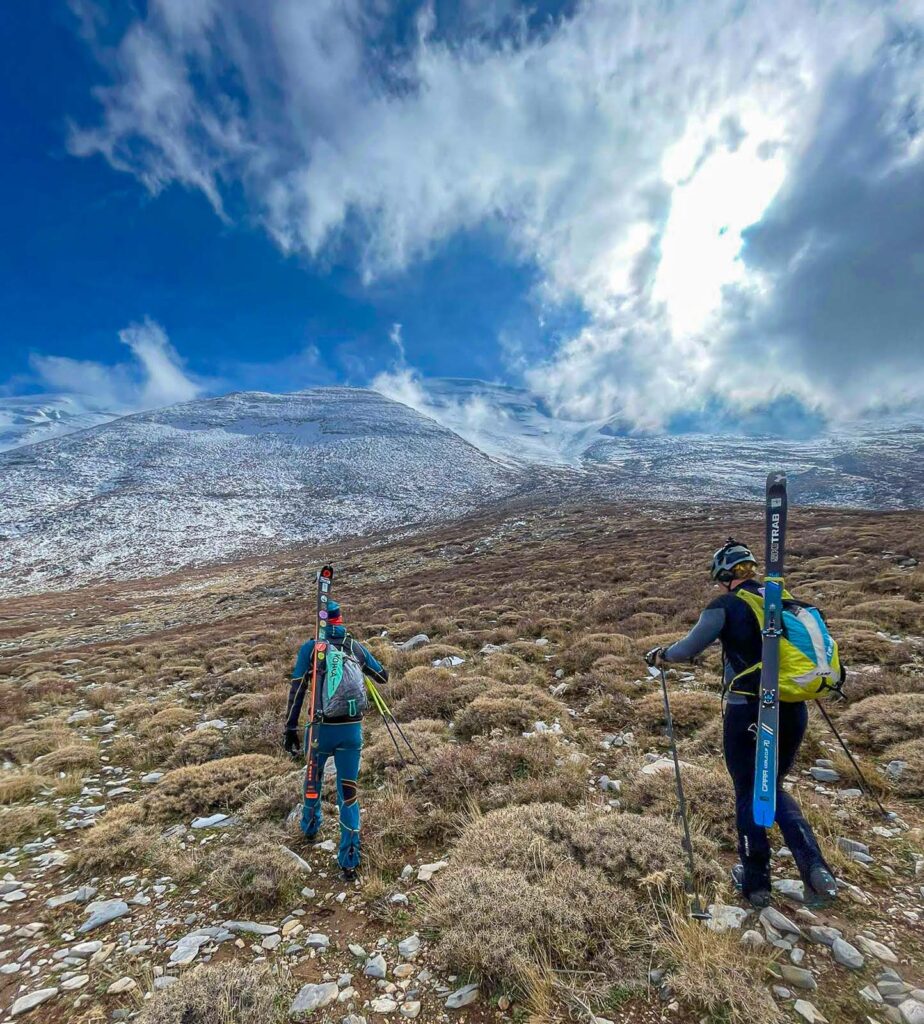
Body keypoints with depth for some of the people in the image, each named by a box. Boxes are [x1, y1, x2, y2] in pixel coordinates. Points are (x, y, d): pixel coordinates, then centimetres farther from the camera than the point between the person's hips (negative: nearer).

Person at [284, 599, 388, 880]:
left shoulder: (310, 648, -5)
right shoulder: (358, 647, 2)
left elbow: (296, 690, -6)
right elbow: (383, 677, 16)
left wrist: (290, 729, 2)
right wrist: (370, 660, 35)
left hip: (322, 728, -1)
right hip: (352, 729, 1)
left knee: (313, 778, 28)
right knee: (348, 792, 11)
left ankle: (310, 826, 52)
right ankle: (349, 861, 13)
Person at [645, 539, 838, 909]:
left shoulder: (726, 606, -10)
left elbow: (689, 648, -10)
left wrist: (661, 654, 9)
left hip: (747, 714, -5)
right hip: (793, 711, 5)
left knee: (748, 795, 15)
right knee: (773, 788, 25)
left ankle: (755, 882, 27)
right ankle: (815, 869, 11)